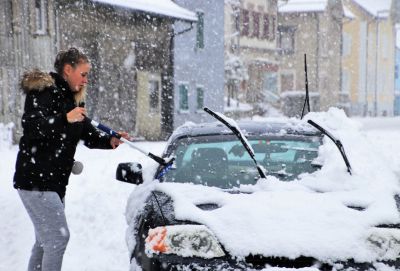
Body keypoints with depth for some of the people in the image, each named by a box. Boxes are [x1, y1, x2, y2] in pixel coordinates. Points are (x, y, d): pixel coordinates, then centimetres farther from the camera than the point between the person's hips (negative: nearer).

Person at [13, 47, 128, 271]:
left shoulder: (72, 98, 16)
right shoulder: (44, 91, -11)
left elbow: (89, 135, 14)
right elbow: (31, 126, -26)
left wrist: (110, 141, -6)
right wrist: (65, 119, -39)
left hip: (55, 182, 9)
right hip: (35, 180, -9)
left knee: (46, 240, 15)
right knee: (59, 236, -13)